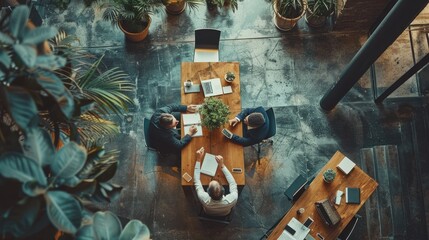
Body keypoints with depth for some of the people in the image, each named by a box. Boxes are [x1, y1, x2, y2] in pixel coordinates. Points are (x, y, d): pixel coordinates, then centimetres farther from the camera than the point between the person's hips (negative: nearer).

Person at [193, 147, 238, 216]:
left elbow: (196, 181, -28)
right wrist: (222, 165, -26)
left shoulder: (205, 200, -45)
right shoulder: (231, 200, -47)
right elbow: (233, 183, -27)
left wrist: (198, 160, -26)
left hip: (208, 214, 0)